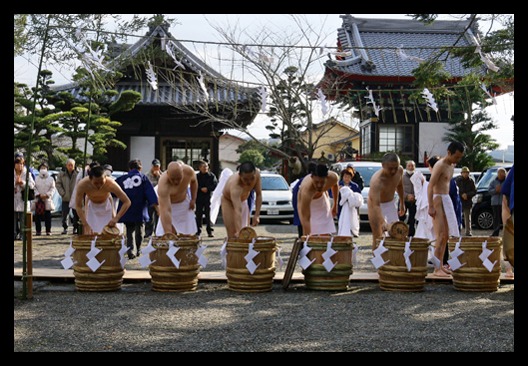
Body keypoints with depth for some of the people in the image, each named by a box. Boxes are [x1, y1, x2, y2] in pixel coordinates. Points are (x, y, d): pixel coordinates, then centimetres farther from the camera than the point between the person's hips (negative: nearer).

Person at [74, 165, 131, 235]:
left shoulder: (111, 184, -39)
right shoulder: (82, 185, -38)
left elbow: (127, 202, -32)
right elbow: (78, 206, -26)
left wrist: (116, 219, -41)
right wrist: (86, 225, -35)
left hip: (106, 205, 0)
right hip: (90, 206, 0)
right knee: (88, 234, -2)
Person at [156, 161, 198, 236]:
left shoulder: (188, 171, -29)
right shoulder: (163, 185, -42)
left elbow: (193, 181, -1)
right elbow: (165, 211, -48)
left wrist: (193, 199, -4)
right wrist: (168, 233, -55)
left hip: (185, 201, 4)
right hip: (169, 204, -3)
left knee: (187, 234, 4)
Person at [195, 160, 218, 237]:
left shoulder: (211, 175, 4)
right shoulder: (197, 176, 7)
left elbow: (215, 185, -3)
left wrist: (207, 188, -15)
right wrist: (201, 189, -12)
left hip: (208, 197, -2)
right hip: (199, 198, 2)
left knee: (208, 214, -5)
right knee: (199, 215, 4)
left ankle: (210, 231, -2)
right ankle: (198, 230, 13)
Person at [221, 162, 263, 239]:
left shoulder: (257, 173, -30)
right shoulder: (235, 185, -44)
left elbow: (259, 195, -17)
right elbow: (237, 211, -54)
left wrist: (257, 215, -24)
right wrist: (238, 231, -63)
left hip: (243, 201, 5)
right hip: (228, 201, -5)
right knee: (233, 236, -15)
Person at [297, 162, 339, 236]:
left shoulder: (333, 177, -31)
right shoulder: (306, 189, -47)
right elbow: (305, 219, -48)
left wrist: (335, 205, 6)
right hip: (306, 202, -4)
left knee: (326, 236, 2)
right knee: (313, 235, -15)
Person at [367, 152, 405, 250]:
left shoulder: (400, 170, -16)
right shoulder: (377, 180, -38)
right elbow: (376, 204, -46)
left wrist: (402, 203, 13)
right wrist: (383, 222, -60)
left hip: (390, 203, 6)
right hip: (376, 205, -6)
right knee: (377, 237, -6)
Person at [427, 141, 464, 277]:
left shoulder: (451, 166, 14)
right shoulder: (440, 165, -15)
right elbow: (430, 186, -19)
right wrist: (431, 206, -24)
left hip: (446, 200, 10)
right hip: (437, 199, -10)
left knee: (446, 236, 11)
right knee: (440, 235, -13)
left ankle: (440, 265, 17)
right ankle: (437, 269, -12)